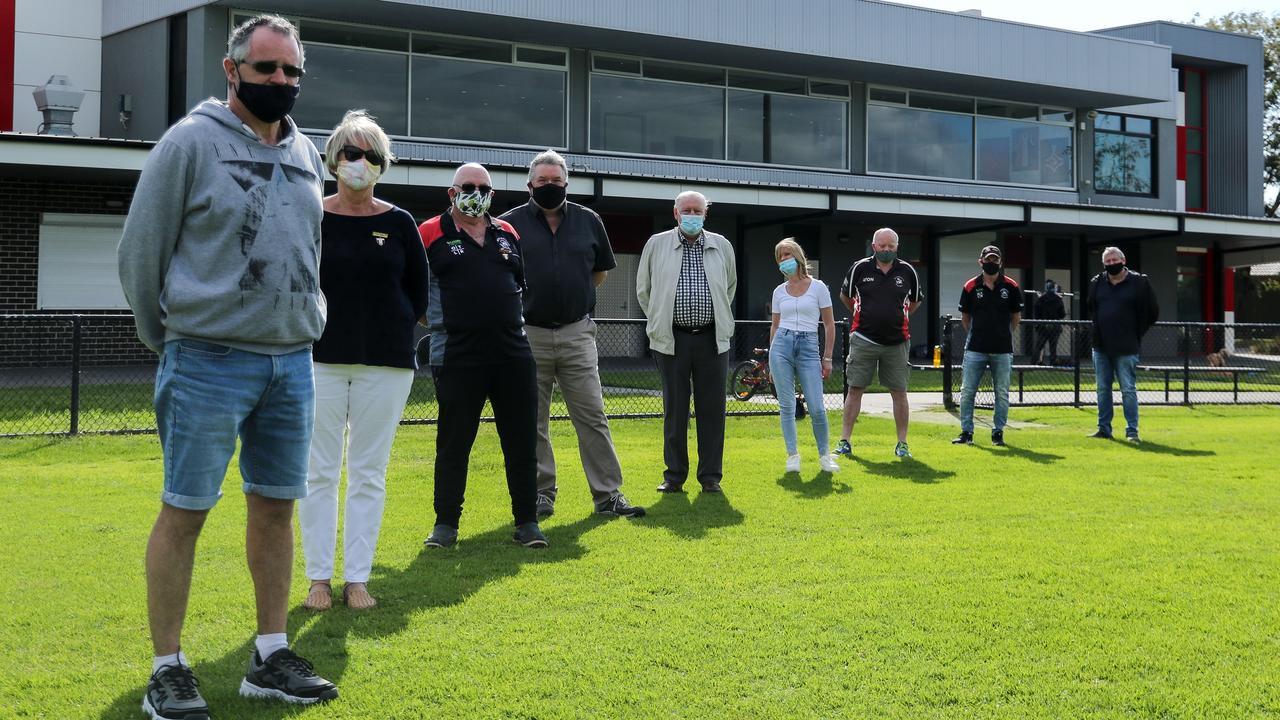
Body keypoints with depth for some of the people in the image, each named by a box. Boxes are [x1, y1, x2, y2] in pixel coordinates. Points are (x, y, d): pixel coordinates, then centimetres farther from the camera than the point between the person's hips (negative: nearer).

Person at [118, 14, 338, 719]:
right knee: (184, 511, -1)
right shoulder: (190, 142, -6)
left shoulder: (305, 155, 13)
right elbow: (140, 250, -2)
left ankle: (270, 659, 19)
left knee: (276, 504, 9)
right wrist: (166, 342, 4)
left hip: (292, 362, 6)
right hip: (208, 360, -6)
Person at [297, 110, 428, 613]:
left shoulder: (399, 223, 6)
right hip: (321, 359, -1)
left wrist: (392, 331, 7)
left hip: (386, 363, 1)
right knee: (319, 472, 2)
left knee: (369, 474, 4)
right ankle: (319, 578, 11)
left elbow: (419, 291, 13)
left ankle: (357, 579, 11)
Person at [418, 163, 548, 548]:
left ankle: (527, 521, 14)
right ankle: (446, 523, 13)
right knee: (453, 443, 3)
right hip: (457, 358, -4)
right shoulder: (431, 234, 0)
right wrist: (441, 321, -1)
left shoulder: (508, 234, 14)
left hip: (513, 353, 4)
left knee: (522, 441, 5)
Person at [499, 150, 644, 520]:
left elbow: (601, 271, 20)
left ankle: (608, 495, 4)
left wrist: (574, 296, 12)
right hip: (528, 334, -1)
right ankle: (541, 495, 15)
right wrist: (528, 299, 4)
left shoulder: (588, 221, 8)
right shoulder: (511, 222, 0)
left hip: (577, 333, 1)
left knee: (593, 417, 0)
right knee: (533, 423, 6)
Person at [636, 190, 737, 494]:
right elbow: (643, 289, 13)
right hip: (673, 339, -1)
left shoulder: (721, 246, 8)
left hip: (712, 339, 1)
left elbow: (730, 286, 23)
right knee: (674, 409, 2)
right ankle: (674, 475, 10)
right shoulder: (657, 244, 4)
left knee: (712, 409, 2)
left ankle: (710, 475, 9)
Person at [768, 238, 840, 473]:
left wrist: (827, 358, 1)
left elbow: (829, 324, 5)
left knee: (817, 408, -6)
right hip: (782, 344, 2)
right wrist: (771, 358, 14)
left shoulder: (818, 287, 3)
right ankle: (792, 455, 10)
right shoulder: (779, 291, 11)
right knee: (786, 405, 0)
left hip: (808, 347, -2)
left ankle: (824, 454, 12)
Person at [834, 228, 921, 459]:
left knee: (899, 392, 4)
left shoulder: (907, 271, 3)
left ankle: (902, 443, 12)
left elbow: (915, 301, 21)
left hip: (896, 342, 1)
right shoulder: (859, 268, -1)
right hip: (863, 340, -1)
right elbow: (845, 295, 16)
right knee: (855, 389, 0)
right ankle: (844, 442, 5)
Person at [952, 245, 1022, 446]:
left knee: (1002, 394, 4)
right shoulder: (971, 286, 2)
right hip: (975, 348, 0)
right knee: (967, 392, -1)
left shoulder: (1011, 287, 3)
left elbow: (1016, 317, 13)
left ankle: (998, 432, 14)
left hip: (1002, 350, 0)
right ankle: (966, 432, 7)